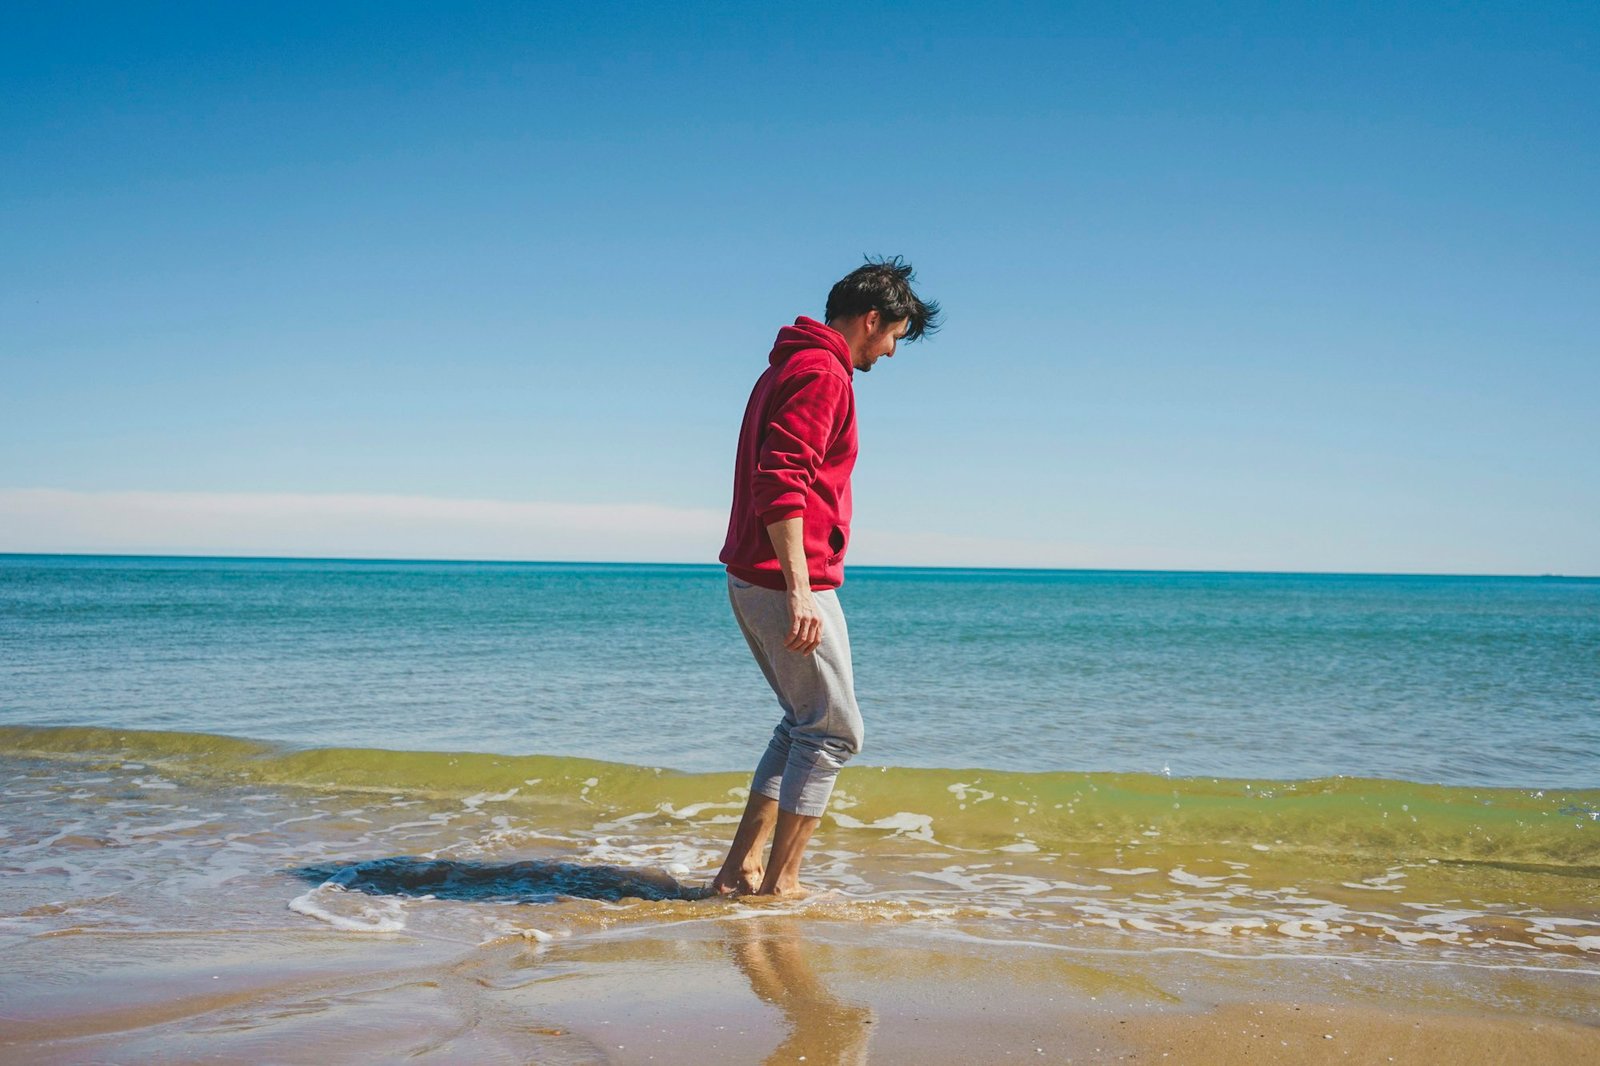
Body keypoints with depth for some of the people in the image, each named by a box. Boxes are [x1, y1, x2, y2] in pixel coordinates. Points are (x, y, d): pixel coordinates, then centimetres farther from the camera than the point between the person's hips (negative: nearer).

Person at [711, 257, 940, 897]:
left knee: (804, 722, 17)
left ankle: (741, 868, 18)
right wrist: (800, 591, -28)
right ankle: (778, 886, 4)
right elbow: (782, 483, -24)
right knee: (833, 731, -2)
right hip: (788, 582, -10)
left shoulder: (788, 366, 21)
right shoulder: (822, 372, -12)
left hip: (752, 580, 10)